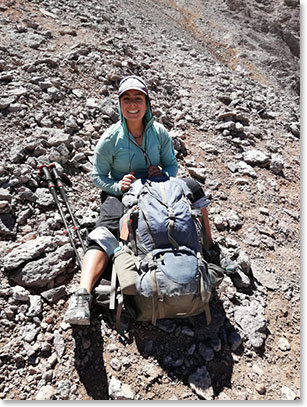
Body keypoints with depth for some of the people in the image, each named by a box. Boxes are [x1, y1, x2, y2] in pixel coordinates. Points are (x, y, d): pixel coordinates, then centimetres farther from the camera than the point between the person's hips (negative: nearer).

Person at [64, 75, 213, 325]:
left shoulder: (159, 132, -3)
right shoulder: (111, 138, -10)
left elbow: (172, 164, 7)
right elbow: (98, 176, -4)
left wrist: (163, 173, -18)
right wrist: (117, 186, -25)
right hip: (121, 194, -2)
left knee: (192, 186, -17)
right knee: (103, 236, -30)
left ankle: (209, 248, -6)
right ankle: (82, 295, -39)